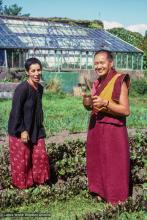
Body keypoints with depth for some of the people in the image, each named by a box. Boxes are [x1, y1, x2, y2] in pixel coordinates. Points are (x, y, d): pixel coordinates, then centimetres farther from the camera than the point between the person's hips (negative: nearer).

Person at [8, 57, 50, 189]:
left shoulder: (40, 88, 4)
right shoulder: (22, 88, -20)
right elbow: (16, 111, -20)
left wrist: (40, 126, 16)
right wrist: (22, 130, -20)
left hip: (36, 129, 7)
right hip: (20, 130, -7)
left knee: (40, 155, 10)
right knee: (22, 159, 6)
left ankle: (37, 180, 29)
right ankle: (22, 184, 25)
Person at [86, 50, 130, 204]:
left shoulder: (119, 81, -12)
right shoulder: (97, 83, 9)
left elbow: (126, 110, -16)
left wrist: (105, 103, -26)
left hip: (113, 130, -7)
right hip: (96, 129, 7)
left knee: (113, 164, 2)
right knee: (97, 161, 14)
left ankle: (115, 196, 17)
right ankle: (101, 191, 30)